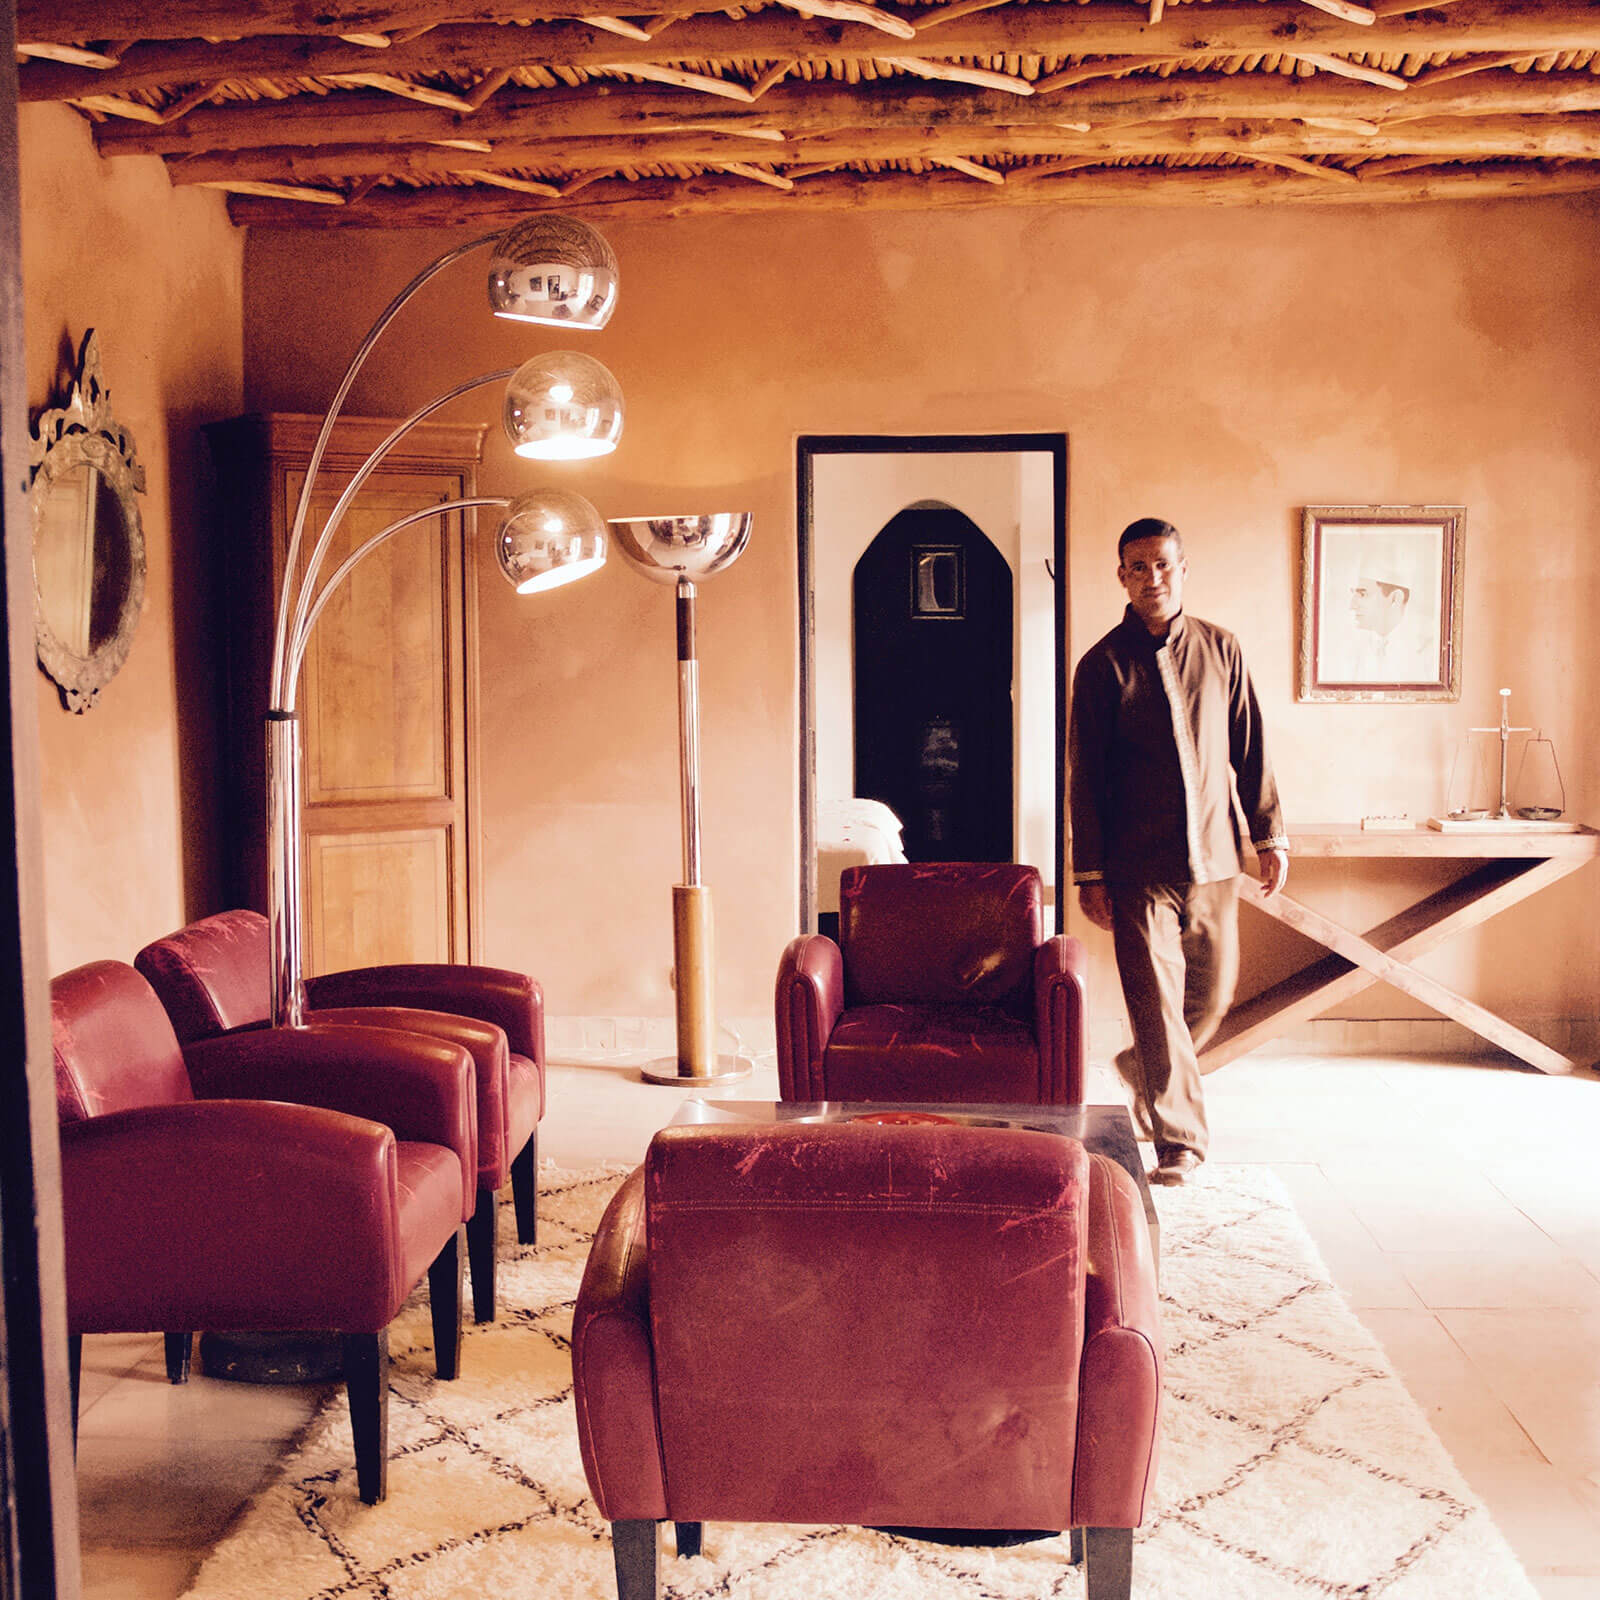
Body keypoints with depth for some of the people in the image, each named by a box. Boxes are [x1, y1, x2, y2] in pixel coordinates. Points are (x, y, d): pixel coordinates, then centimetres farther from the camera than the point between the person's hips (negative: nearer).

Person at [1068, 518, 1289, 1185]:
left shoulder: (1220, 649, 6)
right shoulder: (1103, 665, -3)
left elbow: (1249, 748, 12)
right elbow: (1086, 776, -2)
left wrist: (1269, 834, 8)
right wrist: (1089, 873, -5)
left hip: (1213, 858, 4)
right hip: (1139, 867, -3)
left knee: (1212, 995, 11)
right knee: (1155, 1001, -4)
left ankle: (1142, 1070, 38)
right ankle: (1179, 1140, 6)